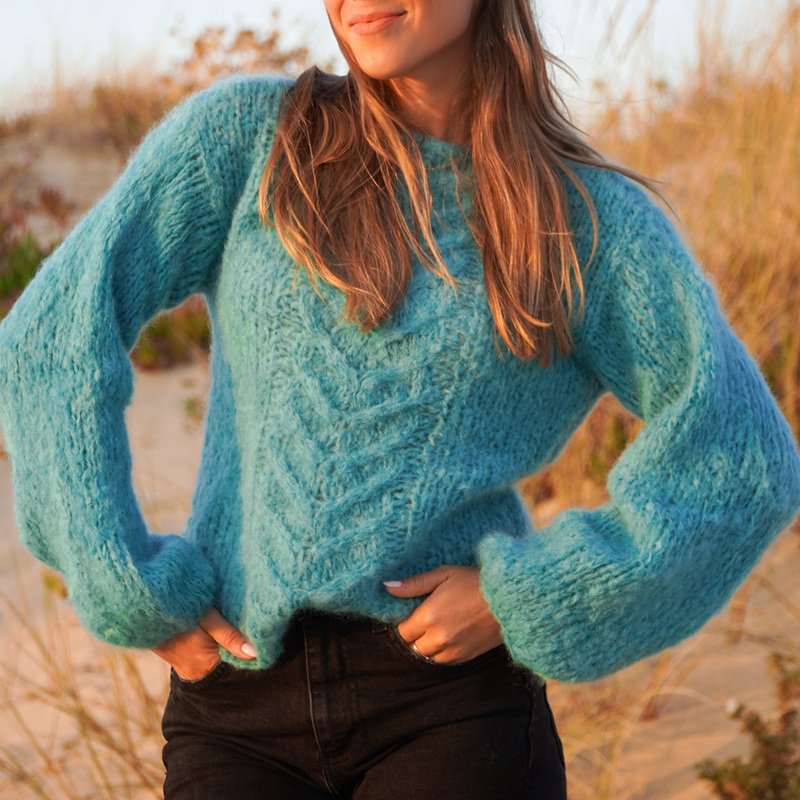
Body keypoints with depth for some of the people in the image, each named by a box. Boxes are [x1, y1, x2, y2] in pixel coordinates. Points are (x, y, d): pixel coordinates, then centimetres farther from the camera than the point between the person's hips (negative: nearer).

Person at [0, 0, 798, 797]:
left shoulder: (593, 217, 3)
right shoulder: (244, 134, 2)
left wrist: (524, 596, -8)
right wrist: (136, 601, -7)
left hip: (452, 707, 0)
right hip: (237, 708, 1)